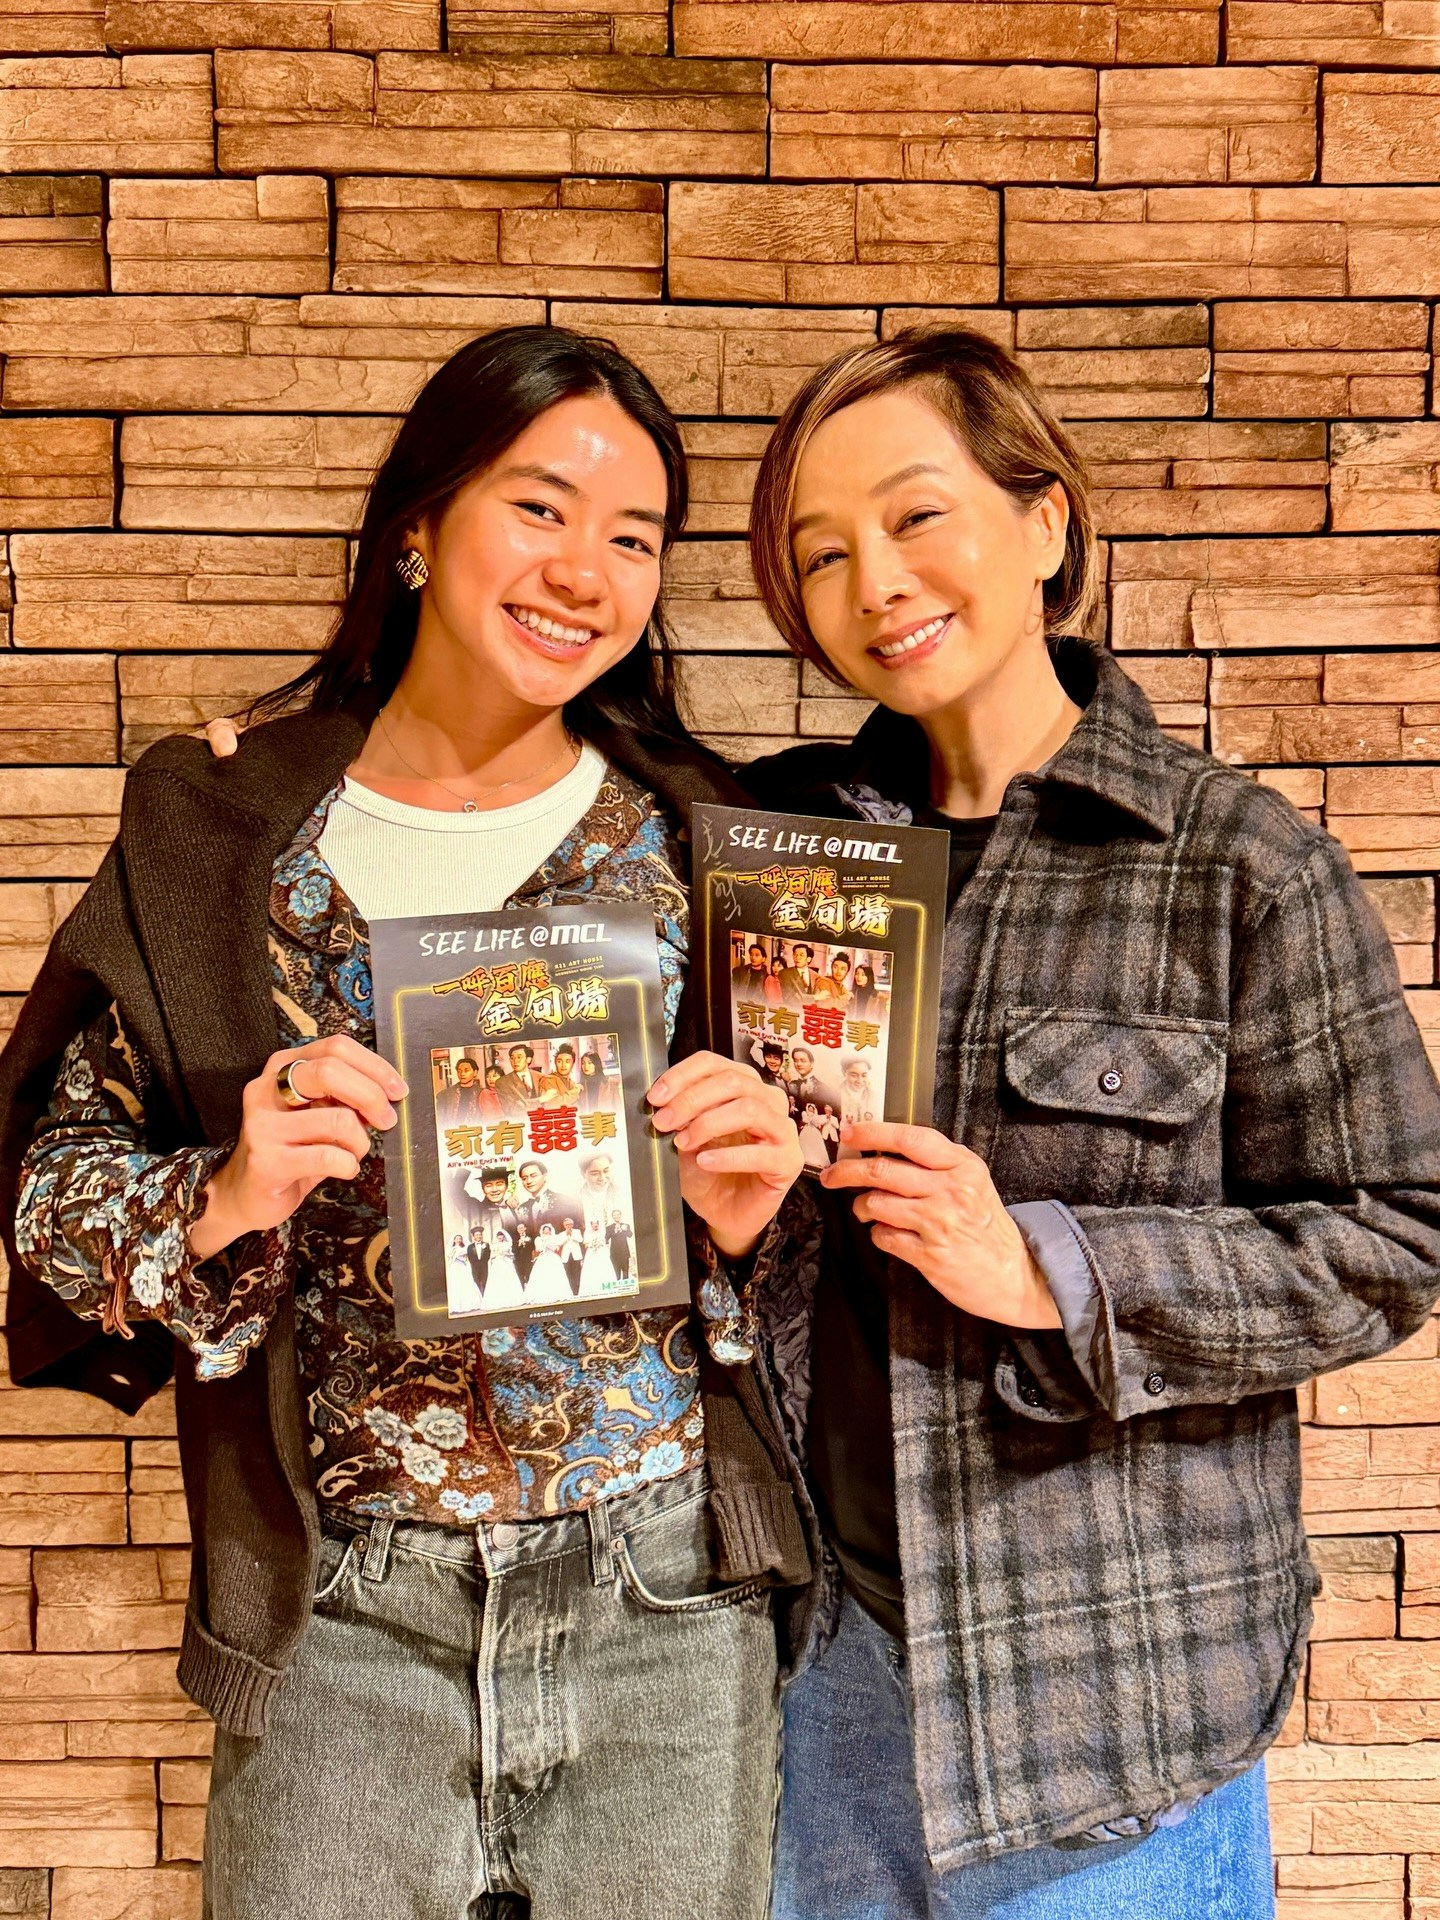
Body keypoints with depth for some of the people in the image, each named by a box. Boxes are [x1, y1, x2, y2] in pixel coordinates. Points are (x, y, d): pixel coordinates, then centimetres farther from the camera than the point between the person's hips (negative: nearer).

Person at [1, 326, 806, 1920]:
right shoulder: (218, 839, -3)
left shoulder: (699, 846, -2)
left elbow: (782, 1218, 7)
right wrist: (222, 1198, -18)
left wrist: (747, 1215, -14)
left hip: (662, 1606, 1)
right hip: (344, 1613, 0)